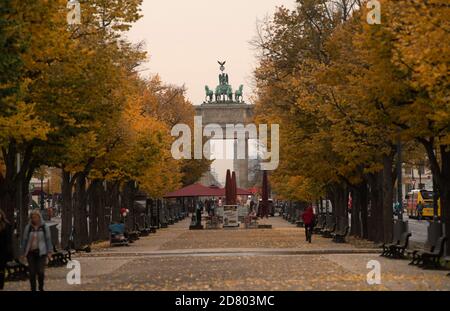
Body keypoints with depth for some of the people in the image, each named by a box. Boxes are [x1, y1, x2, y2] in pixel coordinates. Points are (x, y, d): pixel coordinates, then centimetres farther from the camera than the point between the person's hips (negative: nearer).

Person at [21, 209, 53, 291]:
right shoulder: (28, 228, 4)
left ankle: (41, 288, 16)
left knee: (41, 272, -7)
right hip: (30, 252, 1)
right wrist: (23, 252, 6)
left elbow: (48, 239, 4)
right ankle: (33, 289, 13)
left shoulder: (45, 227, 2)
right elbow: (24, 240, 8)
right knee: (32, 272, 1)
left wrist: (49, 251, 0)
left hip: (41, 252, -1)